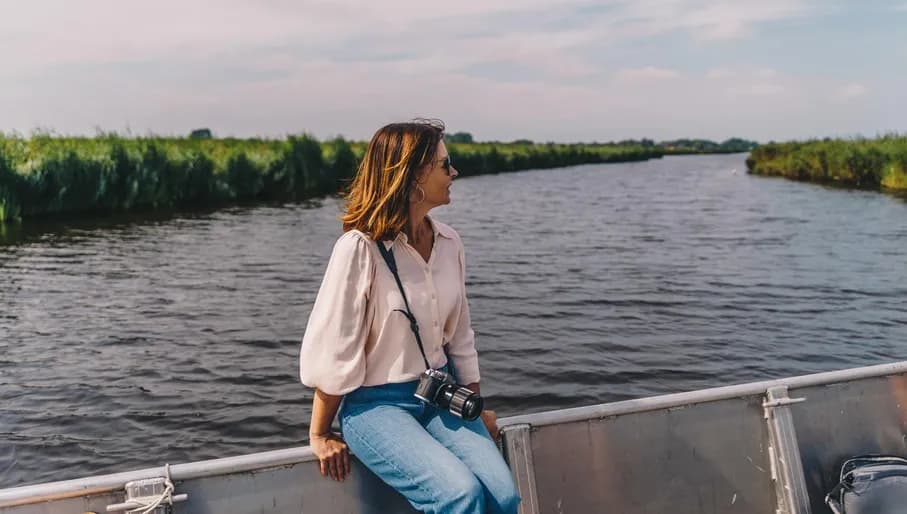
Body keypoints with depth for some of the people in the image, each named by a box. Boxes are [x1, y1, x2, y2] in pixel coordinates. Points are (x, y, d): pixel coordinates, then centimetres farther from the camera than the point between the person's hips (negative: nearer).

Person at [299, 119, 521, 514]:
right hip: (375, 404, -5)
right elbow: (332, 349, -12)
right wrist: (320, 435, -4)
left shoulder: (449, 243, 2)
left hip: (440, 394, 6)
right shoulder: (359, 248, -18)